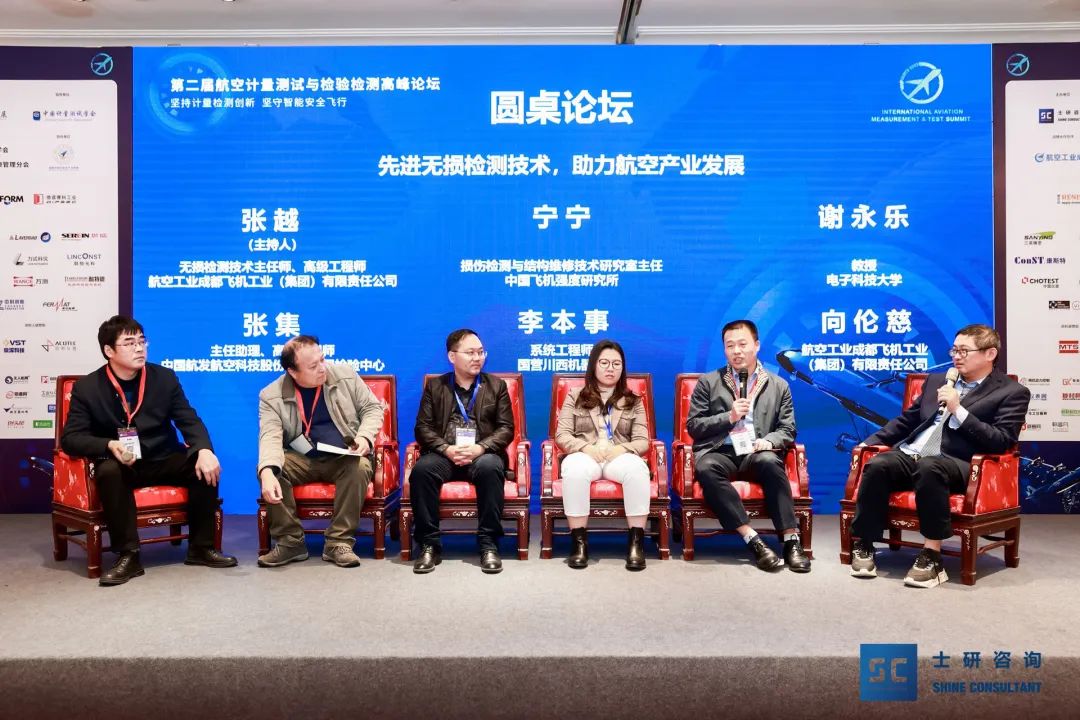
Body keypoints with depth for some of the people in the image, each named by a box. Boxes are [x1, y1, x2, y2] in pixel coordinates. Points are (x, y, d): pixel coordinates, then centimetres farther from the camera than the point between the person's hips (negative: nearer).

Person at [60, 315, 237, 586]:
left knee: (206, 466, -25)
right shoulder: (87, 388, -5)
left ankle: (200, 547, -12)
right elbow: (70, 438, -9)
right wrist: (110, 446, -30)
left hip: (163, 461, 2)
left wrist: (204, 450, -28)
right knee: (109, 471, -36)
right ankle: (128, 556, -27)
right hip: (121, 464, -2)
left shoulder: (164, 377, 0)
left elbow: (189, 420, -6)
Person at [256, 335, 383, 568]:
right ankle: (290, 542, -13)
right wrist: (268, 471, -39)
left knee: (361, 467, -33)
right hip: (301, 460, 1)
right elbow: (270, 436, -19)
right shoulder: (271, 396, -6)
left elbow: (372, 407, 4)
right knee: (269, 469, -27)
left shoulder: (345, 376, -3)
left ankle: (339, 542, -21)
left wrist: (365, 436, -16)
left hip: (344, 458, 0)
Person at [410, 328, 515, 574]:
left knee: (491, 467, -36)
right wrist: (446, 449, -14)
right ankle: (429, 545, -20)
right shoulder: (434, 386, 13)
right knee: (421, 469, -32)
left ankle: (489, 545, -25)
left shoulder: (496, 385, 12)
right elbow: (422, 428, 4)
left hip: (482, 454, -1)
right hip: (444, 454, 1)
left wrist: (481, 447, -15)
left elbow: (506, 428, 4)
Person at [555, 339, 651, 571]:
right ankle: (579, 540, -28)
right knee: (575, 470, -38)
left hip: (620, 456, 1)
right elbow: (562, 435, 6)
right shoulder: (575, 396, 15)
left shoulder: (633, 401, 17)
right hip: (584, 455, 0)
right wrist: (586, 448, -14)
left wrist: (623, 448, -14)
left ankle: (636, 540, -28)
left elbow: (642, 441, 8)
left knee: (636, 468, -36)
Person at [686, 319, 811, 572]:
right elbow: (693, 426, 6)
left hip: (756, 453, 1)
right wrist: (728, 416, -8)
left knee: (770, 462, -36)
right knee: (706, 468, -36)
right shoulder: (708, 382, 11)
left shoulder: (779, 386, 15)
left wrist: (768, 441, -11)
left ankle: (791, 540, -31)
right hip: (720, 452, 0)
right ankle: (753, 540, -37)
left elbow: (788, 430, 12)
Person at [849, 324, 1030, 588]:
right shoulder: (937, 380, 23)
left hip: (955, 464, -5)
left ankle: (931, 555, -31)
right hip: (910, 454, 5)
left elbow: (1002, 442, -5)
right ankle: (863, 544, -16)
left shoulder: (1012, 392, 7)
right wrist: (872, 441, 14)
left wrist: (958, 409, -11)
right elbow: (906, 420, 27)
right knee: (877, 465, -28)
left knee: (928, 467, -39)